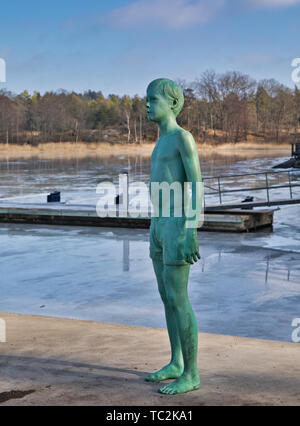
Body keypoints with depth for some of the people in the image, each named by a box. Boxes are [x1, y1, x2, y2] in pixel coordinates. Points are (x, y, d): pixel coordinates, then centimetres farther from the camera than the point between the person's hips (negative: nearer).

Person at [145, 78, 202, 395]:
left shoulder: (184, 136, -11)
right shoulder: (163, 141, 18)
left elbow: (197, 185, -17)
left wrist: (191, 231, -23)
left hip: (178, 227, -10)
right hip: (160, 227, 10)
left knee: (177, 300, -8)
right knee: (167, 296, 13)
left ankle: (190, 374, 1)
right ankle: (176, 363, 24)